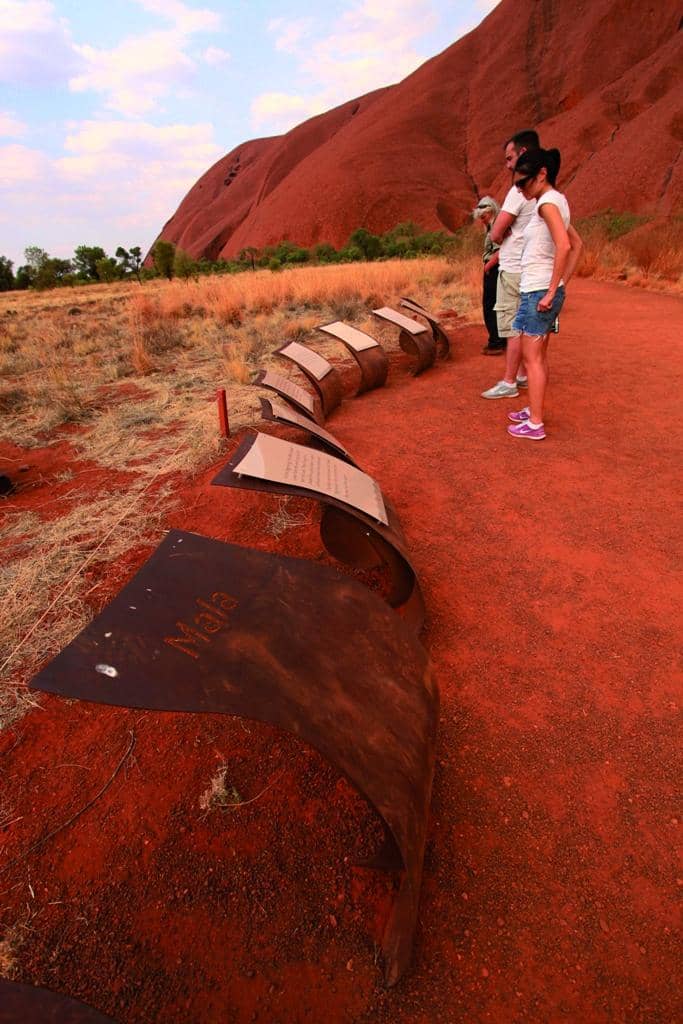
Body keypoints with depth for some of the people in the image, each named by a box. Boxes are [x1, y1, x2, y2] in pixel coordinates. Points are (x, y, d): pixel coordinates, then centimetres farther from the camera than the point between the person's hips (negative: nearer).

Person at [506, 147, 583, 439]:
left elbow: (564, 246, -24)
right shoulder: (557, 201, 16)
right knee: (538, 355, 15)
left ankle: (535, 424, -3)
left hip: (538, 292, -9)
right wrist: (562, 283, 17)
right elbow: (577, 245, 21)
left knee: (532, 357, -6)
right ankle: (533, 410, 26)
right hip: (543, 289, 9)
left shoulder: (547, 202, -12)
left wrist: (551, 291, -22)